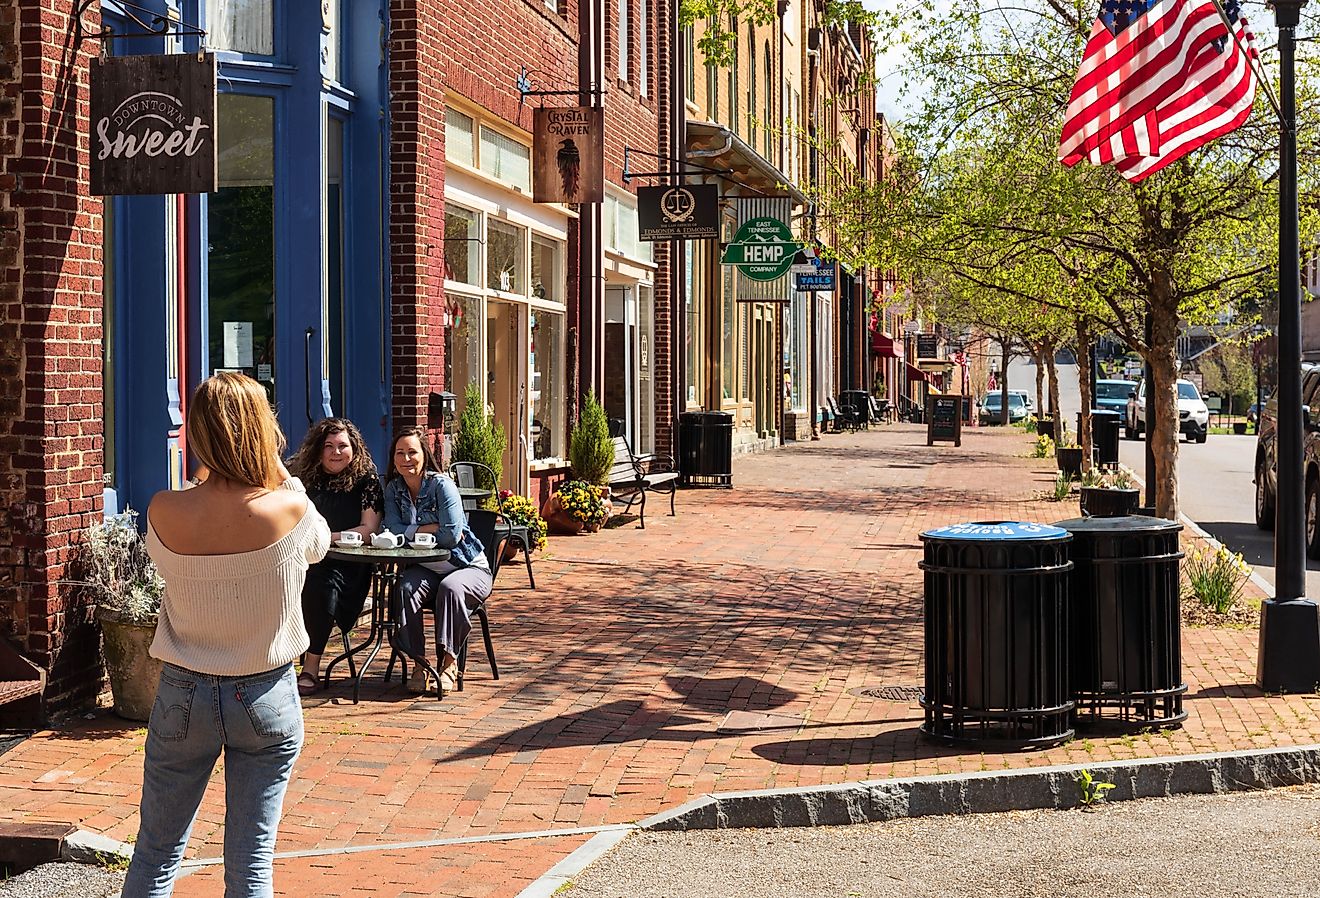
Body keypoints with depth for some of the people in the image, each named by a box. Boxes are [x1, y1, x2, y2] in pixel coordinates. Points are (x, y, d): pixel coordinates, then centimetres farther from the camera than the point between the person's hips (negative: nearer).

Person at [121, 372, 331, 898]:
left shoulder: (163, 513, -16)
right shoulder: (288, 510, -19)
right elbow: (319, 545, 5)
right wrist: (276, 470, 6)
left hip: (184, 696, 1)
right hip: (266, 698, -1)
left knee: (155, 854, 14)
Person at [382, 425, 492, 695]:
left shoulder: (442, 485, -14)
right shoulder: (394, 488, 3)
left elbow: (451, 536, -22)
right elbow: (394, 531, -10)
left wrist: (414, 532, -9)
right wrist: (433, 528, -17)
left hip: (468, 567, -4)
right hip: (426, 569, 4)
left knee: (450, 588, -35)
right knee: (406, 589, -28)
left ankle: (448, 662, -24)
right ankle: (419, 662, -21)